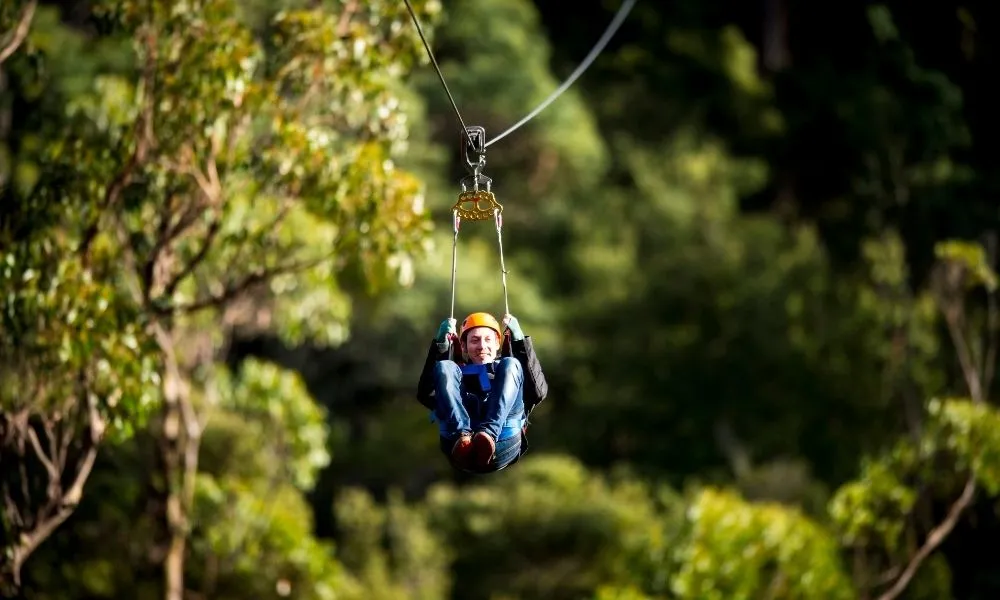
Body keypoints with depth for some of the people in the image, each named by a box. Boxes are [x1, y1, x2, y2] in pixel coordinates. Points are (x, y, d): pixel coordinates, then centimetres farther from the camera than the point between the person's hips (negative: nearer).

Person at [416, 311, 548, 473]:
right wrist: (440, 344, 11)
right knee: (444, 368, -8)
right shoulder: (458, 374, 38)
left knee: (511, 364, -8)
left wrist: (520, 341, 12)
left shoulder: (509, 370, 38)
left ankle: (488, 434, -34)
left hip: (502, 446, 0)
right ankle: (462, 436, -34)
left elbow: (539, 392, 16)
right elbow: (425, 395, 16)